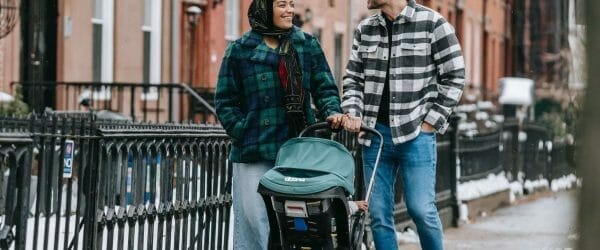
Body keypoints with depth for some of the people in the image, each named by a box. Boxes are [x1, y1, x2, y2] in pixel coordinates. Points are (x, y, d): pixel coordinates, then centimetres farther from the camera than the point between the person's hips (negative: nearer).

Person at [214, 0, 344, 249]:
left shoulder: (308, 45, 12)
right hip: (254, 155, -2)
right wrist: (244, 134, -5)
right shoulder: (240, 50, 4)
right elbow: (225, 102, 5)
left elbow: (324, 88, 11)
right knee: (253, 220, -5)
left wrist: (332, 112, -9)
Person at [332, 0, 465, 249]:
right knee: (378, 214, 4)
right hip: (375, 133, 5)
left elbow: (454, 77, -2)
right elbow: (353, 78, 17)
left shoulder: (433, 24, -3)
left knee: (421, 208, -11)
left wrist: (431, 122, -7)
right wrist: (352, 113, -1)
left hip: (416, 132, -4)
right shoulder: (364, 30, 11)